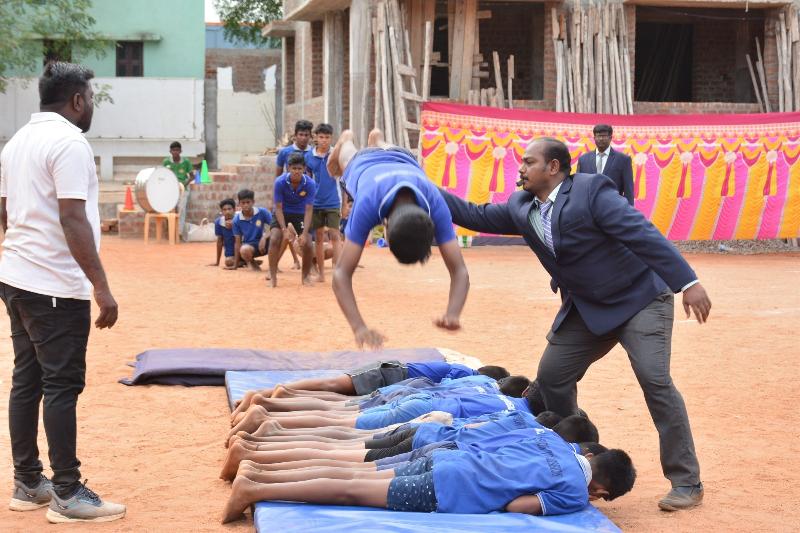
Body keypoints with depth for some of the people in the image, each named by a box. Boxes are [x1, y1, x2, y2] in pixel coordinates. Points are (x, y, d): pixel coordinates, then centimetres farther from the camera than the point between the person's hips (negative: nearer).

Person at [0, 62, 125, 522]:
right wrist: (101, 287, -20)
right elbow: (73, 219, -21)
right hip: (56, 286, -9)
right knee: (62, 386, -5)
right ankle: (67, 495, 0)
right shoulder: (69, 142, -14)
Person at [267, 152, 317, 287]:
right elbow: (278, 207, -20)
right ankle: (272, 276, -10)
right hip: (282, 213, -1)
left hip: (300, 214, 1)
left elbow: (309, 210, -23)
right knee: (274, 240, -20)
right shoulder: (280, 182, -25)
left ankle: (305, 276, 11)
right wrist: (284, 230, -29)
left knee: (307, 244, -12)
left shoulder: (310, 184, -24)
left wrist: (304, 234, -32)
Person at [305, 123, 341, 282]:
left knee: (335, 236, -7)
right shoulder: (308, 156, 3)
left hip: (333, 203, -3)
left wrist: (344, 204, -2)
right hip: (316, 203, 3)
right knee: (319, 237, 8)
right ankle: (321, 273, 16)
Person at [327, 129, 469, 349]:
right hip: (364, 164, -2)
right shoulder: (367, 205, -55)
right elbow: (341, 273, -57)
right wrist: (359, 327, -73)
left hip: (403, 162, 2)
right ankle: (345, 141, 70)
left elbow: (459, 270, -51)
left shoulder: (436, 206, -50)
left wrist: (453, 314, -71)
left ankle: (376, 140, 71)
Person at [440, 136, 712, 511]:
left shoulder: (591, 191, -21)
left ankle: (687, 483, -7)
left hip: (640, 300, -7)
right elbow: (477, 216, 11)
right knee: (551, 378, 5)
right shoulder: (522, 208, 1)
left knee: (655, 381, -16)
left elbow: (644, 235, -26)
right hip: (586, 309, 8)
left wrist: (688, 283, -32)